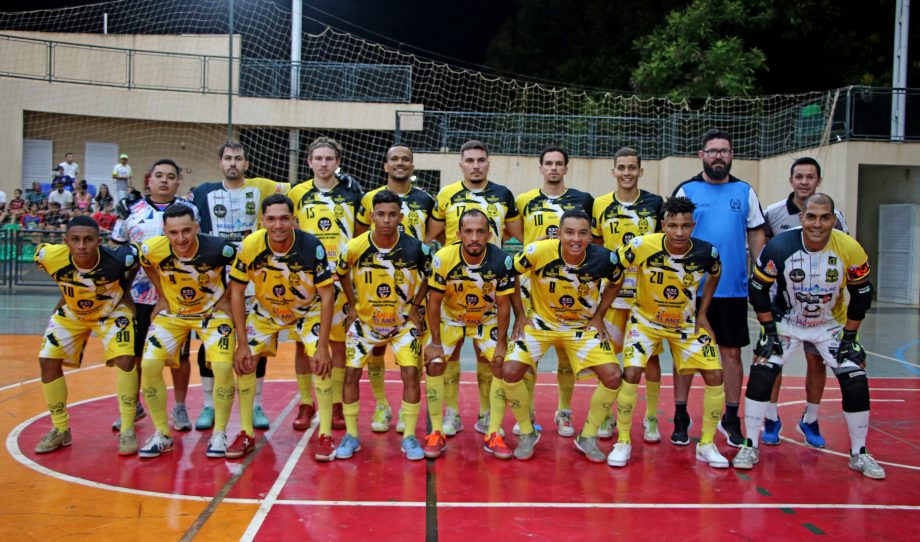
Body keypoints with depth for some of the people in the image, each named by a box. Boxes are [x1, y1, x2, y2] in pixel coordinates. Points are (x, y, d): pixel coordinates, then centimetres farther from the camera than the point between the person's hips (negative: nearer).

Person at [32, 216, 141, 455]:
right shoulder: (50, 256, -31)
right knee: (48, 361, -5)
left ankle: (127, 430, -5)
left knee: (124, 359, -20)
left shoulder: (118, 258, -38)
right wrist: (68, 294, 2)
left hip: (111, 311, -3)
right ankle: (60, 430, 13)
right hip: (71, 313, 3)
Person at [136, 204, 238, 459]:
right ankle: (162, 434, 5)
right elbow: (146, 265, 4)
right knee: (149, 365, -13)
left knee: (223, 366, -19)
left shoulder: (219, 248, -29)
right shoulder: (152, 249, -22)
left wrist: (226, 297, -6)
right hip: (171, 313, 2)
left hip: (213, 311, -2)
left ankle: (219, 434, 1)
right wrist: (162, 296, 2)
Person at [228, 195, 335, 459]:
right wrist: (242, 344, -16)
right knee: (244, 362, -7)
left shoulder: (312, 246, -30)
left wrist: (323, 346, -24)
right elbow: (237, 291, -13)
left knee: (321, 362, -19)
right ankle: (246, 434, 11)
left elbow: (326, 294, -22)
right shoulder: (250, 245, -25)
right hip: (265, 311, 2)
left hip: (308, 311, -2)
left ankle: (325, 436, -4)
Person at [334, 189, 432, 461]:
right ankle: (351, 435, 12)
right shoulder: (354, 247, -17)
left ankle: (409, 437, 7)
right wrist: (352, 305, 1)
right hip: (364, 319, 1)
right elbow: (341, 274, 4)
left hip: (403, 320, 0)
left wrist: (415, 305, -1)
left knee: (410, 374, -9)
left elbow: (430, 275, 2)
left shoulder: (416, 247, -18)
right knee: (351, 373, -4)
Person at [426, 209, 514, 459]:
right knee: (434, 363, -14)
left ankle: (493, 434, 0)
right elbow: (434, 301, -16)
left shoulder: (502, 260, -27)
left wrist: (501, 343, -13)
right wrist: (435, 342, -15)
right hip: (450, 318, 0)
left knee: (503, 363, -13)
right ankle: (436, 433, 1)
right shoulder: (443, 258, -28)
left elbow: (503, 304, -14)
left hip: (487, 319, 0)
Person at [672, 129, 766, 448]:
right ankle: (680, 417, 15)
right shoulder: (686, 190, 2)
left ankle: (731, 419, 20)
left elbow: (756, 234, 10)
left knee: (731, 352, 7)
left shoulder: (745, 191, 8)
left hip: (733, 289, 2)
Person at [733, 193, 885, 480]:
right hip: (785, 322, -1)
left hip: (832, 325, 1)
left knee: (856, 383, -6)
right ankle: (750, 447, 1)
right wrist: (770, 331, -13)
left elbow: (861, 294, -6)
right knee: (760, 375, -14)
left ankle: (859, 454, 15)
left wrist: (849, 336, -6)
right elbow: (757, 288, -13)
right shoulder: (779, 247, -24)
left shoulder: (850, 249, -20)